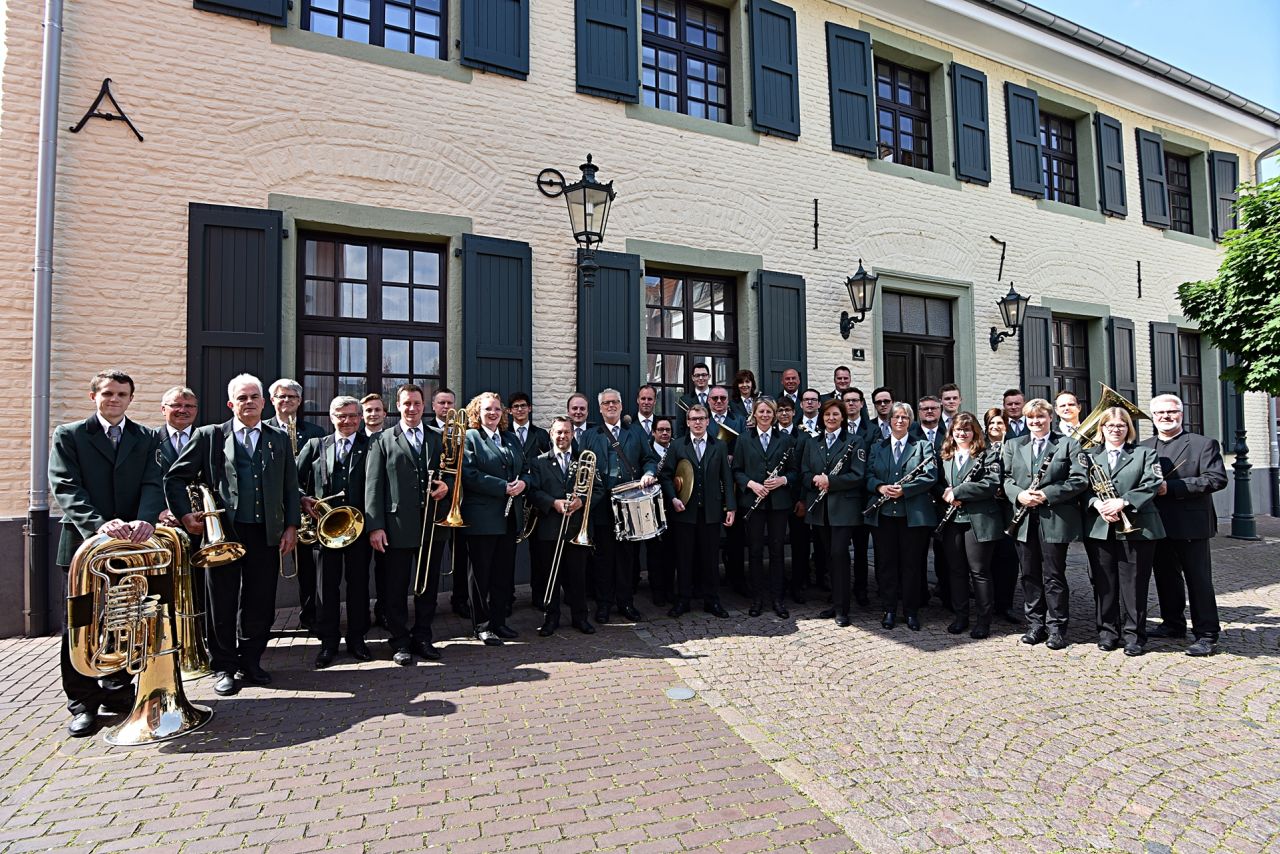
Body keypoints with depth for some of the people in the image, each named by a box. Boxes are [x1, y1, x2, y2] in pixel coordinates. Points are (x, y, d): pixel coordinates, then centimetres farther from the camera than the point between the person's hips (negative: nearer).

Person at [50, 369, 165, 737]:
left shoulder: (145, 438, 8)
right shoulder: (68, 435, 1)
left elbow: (152, 485, -3)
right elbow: (66, 488, -10)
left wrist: (145, 520, -23)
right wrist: (99, 524, -26)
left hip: (130, 543, 2)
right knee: (79, 626, 6)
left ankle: (118, 692, 25)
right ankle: (82, 703, 17)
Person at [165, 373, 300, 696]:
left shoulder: (280, 439, 11)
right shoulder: (209, 436, 5)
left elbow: (291, 487, 11)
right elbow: (175, 477, 7)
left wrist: (291, 526, 5)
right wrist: (185, 515, -2)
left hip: (266, 533, 2)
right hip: (223, 532, -2)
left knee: (261, 604, 7)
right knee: (222, 605, 7)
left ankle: (251, 660, 24)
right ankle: (223, 666, 21)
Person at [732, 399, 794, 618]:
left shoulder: (785, 439, 7)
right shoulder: (744, 439, 6)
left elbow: (794, 470, 7)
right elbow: (736, 470, 3)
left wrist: (782, 480, -12)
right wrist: (751, 484, -13)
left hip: (779, 501, 0)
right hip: (753, 501, 0)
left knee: (777, 550, 5)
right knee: (755, 550, 5)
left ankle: (777, 598, 15)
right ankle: (757, 598, 15)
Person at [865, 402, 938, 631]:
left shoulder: (923, 446, 5)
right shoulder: (877, 448, 14)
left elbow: (931, 476, -6)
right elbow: (869, 476, 8)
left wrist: (904, 489, -17)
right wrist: (880, 487, -13)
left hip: (914, 514, -2)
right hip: (883, 514, 2)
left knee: (912, 563, 3)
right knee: (886, 562, 6)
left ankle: (911, 611, 15)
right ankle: (889, 609, 17)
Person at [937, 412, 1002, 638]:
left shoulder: (988, 455, -2)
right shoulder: (945, 457, 13)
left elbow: (992, 483, -15)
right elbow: (939, 484, 18)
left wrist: (958, 492, -16)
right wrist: (946, 494, -6)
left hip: (979, 520, -5)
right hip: (952, 520, 5)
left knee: (979, 571, 1)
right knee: (956, 570, 10)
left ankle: (983, 620, 12)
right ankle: (960, 616, 22)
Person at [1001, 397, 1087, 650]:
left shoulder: (1068, 444, 3)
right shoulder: (1012, 445, 13)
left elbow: (1080, 479, -6)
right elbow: (1005, 477, 8)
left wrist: (1047, 494, -15)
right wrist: (1018, 494, -11)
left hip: (1055, 520, -3)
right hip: (1024, 519, 3)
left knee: (1054, 576, 2)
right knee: (1029, 575, 9)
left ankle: (1056, 628, 12)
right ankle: (1035, 625, 20)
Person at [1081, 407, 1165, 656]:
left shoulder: (1145, 453, 8)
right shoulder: (1090, 455, 13)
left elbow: (1151, 485, -6)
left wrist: (1122, 502, -19)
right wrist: (1098, 504, -14)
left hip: (1135, 527, -2)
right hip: (1099, 528, 2)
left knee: (1134, 583, 1)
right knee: (1104, 583, 6)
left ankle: (1134, 634, 11)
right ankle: (1107, 631, 16)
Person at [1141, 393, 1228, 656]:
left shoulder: (1203, 444, -3)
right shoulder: (1144, 447, 10)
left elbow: (1216, 479, -13)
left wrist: (1171, 487, -20)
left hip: (1191, 525, -5)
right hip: (1157, 524, 5)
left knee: (1199, 580, 2)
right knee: (1166, 578, 14)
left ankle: (1206, 634, 11)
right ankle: (1173, 624, 28)